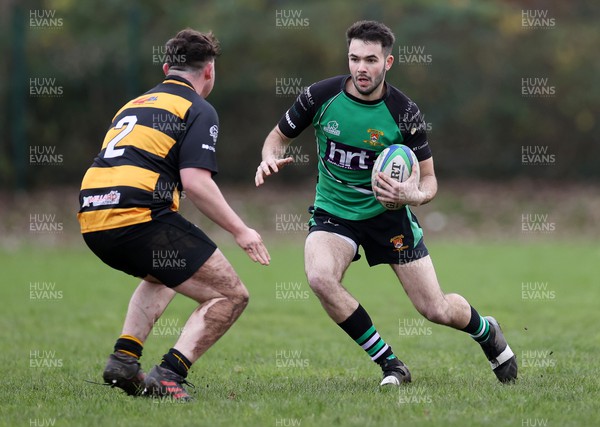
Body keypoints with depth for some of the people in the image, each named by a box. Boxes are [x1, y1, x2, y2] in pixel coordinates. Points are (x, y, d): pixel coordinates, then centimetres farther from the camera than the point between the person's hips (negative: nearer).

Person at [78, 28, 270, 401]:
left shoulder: (134, 104, 26)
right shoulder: (199, 110, 3)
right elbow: (195, 182, -12)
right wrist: (240, 230, -5)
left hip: (92, 220, 8)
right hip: (141, 217, -8)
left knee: (161, 276, 37)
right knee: (231, 296, 1)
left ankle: (124, 358, 19)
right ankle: (169, 375, -14)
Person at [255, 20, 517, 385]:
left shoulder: (404, 113, -16)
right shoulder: (321, 96, -14)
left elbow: (428, 179, -8)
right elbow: (279, 136, 3)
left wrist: (416, 195, -32)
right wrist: (270, 158, -20)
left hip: (388, 213, -1)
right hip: (333, 213, 1)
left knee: (436, 310, -1)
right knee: (320, 277, -32)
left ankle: (487, 332, 38)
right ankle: (390, 365, -14)